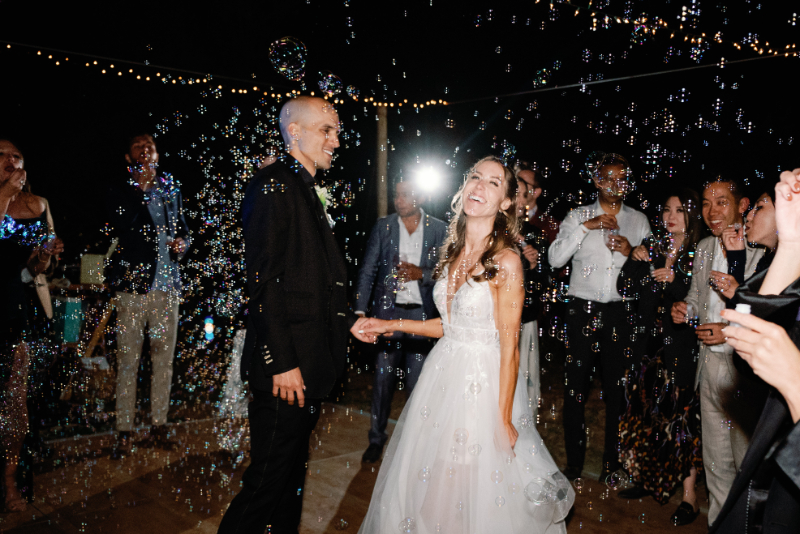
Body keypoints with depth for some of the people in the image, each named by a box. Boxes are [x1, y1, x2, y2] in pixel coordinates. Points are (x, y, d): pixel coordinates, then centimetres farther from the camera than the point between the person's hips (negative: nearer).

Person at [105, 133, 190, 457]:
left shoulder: (171, 191, 16)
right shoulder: (119, 192, 5)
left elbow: (183, 229, 21)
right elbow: (121, 227, -12)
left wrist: (183, 243, 0)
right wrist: (140, 187, -8)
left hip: (167, 285, 4)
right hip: (133, 284, -3)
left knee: (164, 359, 7)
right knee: (128, 361, -2)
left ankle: (159, 427, 18)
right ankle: (124, 433, 7)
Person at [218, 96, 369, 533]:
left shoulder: (307, 191, 17)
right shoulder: (274, 185, -12)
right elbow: (263, 280, -20)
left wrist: (347, 321, 13)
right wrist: (282, 363, -22)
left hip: (310, 363, 10)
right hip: (285, 367, -10)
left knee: (293, 471, 20)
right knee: (268, 478, 0)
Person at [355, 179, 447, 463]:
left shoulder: (439, 229, 1)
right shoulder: (383, 226, 3)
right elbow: (367, 270, 2)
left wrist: (421, 274, -14)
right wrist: (360, 310, -5)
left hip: (422, 314, 0)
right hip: (388, 310, 1)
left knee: (417, 380, 6)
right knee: (383, 377, 6)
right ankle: (377, 436, 23)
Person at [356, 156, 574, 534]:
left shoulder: (506, 262, -16)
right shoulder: (453, 253, 5)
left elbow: (509, 346, -15)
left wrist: (503, 419, -15)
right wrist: (391, 326, 13)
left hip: (484, 383, -7)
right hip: (443, 375, 7)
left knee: (476, 493, 7)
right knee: (431, 484, 18)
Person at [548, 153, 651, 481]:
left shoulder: (639, 221, 11)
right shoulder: (578, 216, 6)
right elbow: (556, 259, -7)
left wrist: (631, 253, -7)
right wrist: (585, 227, -14)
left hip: (621, 312, 2)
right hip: (583, 309, -1)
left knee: (617, 388, 8)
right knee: (575, 387, 2)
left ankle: (612, 462, 24)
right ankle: (574, 462, 18)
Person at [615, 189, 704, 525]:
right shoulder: (653, 248, 9)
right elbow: (625, 288, 6)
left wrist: (674, 280, -23)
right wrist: (634, 260, -8)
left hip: (683, 345, -5)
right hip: (651, 343, 5)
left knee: (683, 414, -1)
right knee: (648, 411, 11)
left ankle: (689, 496, 13)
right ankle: (649, 479, 28)